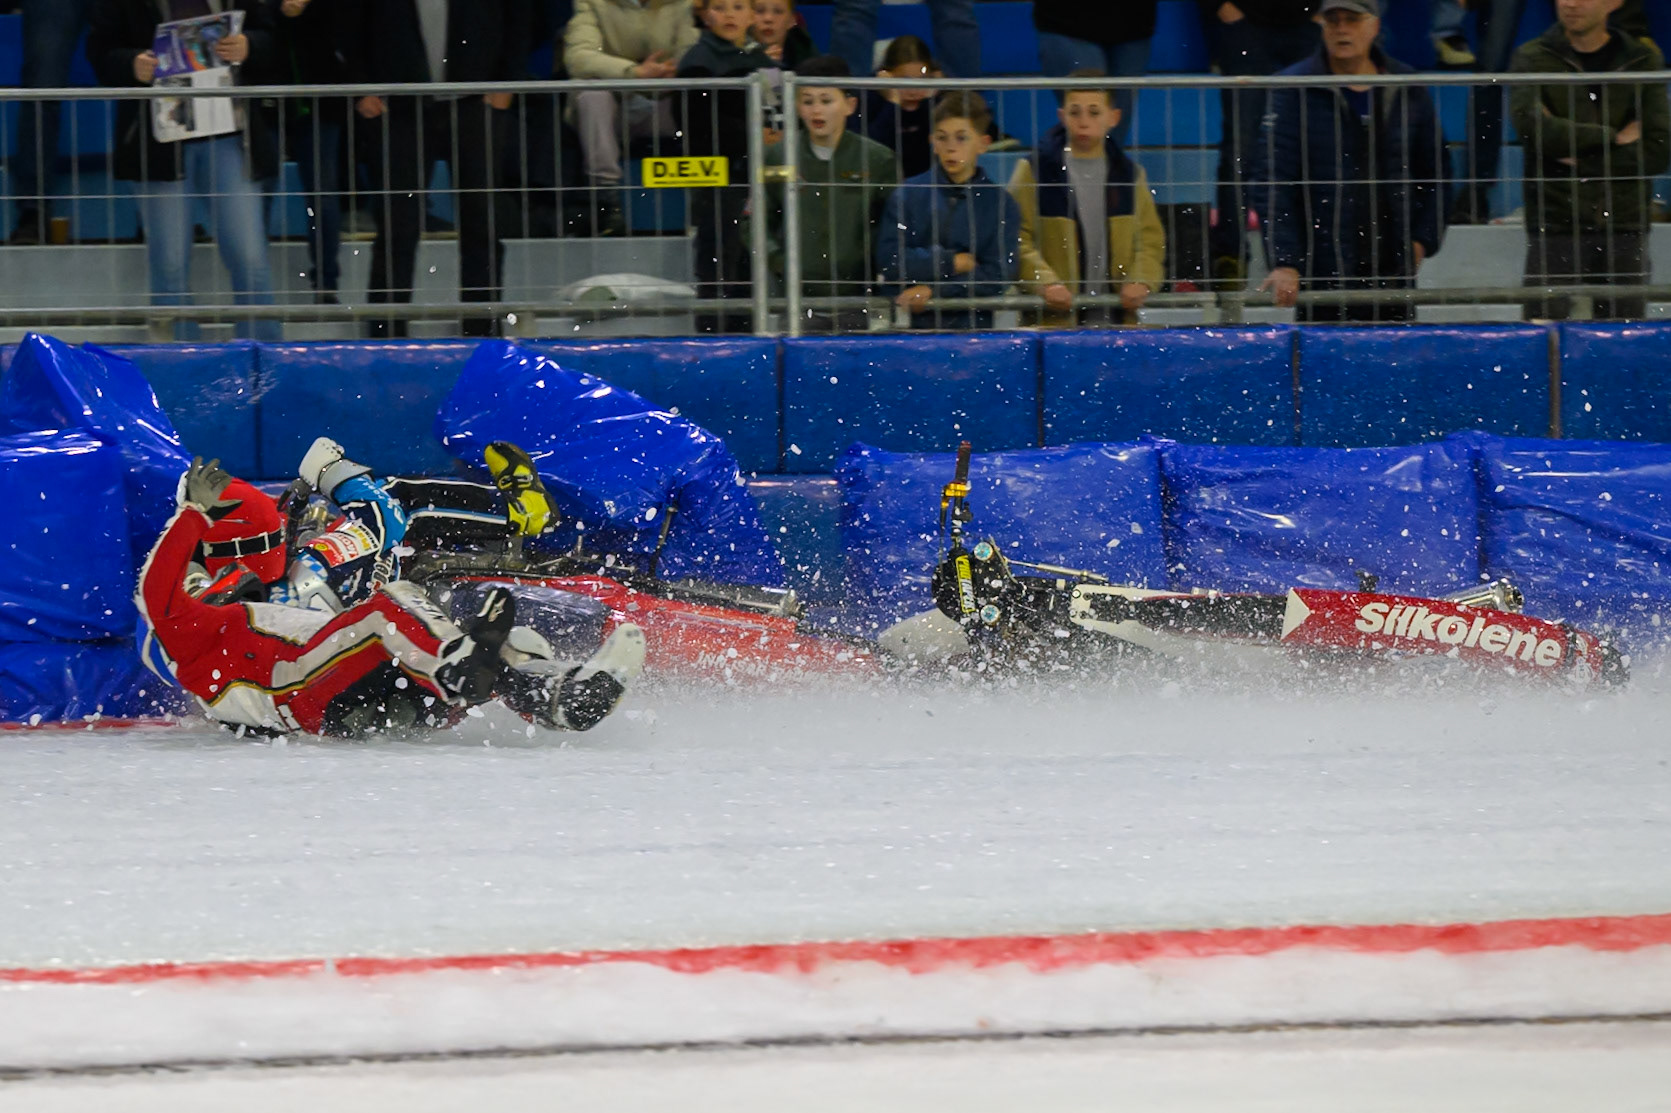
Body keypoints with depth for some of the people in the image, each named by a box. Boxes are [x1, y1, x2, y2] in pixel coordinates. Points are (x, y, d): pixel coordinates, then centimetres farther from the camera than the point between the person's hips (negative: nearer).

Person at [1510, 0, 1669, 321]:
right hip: (1555, 225, -1)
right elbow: (1530, 125, -16)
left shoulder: (1643, 60, 8)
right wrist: (1615, 137, -9)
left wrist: (1580, 159, -8)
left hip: (1623, 226, 1)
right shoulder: (1532, 59, 4)